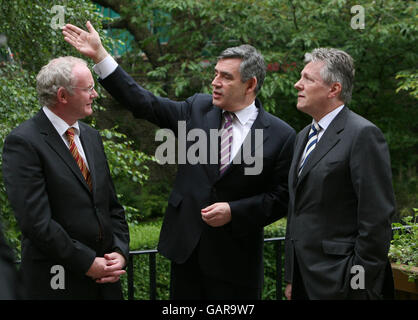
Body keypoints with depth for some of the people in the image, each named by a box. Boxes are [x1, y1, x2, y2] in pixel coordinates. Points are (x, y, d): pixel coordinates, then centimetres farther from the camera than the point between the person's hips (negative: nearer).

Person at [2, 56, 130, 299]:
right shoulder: (23, 142, -12)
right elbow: (35, 221, -18)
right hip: (59, 281, -6)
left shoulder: (91, 136, 12)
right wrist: (87, 263, -16)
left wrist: (120, 252, -1)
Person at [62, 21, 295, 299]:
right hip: (187, 245, 3)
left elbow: (281, 198, -4)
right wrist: (99, 54, -1)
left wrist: (233, 211, -15)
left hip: (236, 258, -3)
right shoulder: (199, 109, 4)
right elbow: (144, 104, 2)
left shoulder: (281, 136, -6)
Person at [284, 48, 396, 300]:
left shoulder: (364, 135, -11)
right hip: (304, 279, 8)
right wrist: (291, 278, 17)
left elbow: (377, 219, -16)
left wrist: (361, 284, -17)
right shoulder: (304, 137, 16)